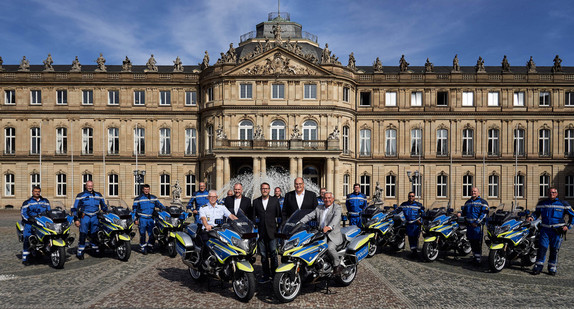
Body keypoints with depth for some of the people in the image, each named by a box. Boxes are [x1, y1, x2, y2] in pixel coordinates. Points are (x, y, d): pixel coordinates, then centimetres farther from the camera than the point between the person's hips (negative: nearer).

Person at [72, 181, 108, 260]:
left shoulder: (98, 195, 16)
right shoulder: (80, 196, 6)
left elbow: (104, 206, 25)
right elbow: (75, 208, 5)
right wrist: (76, 219, -2)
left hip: (95, 217, 3)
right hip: (84, 216, -3)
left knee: (94, 234, 5)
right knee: (83, 234, -10)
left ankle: (96, 250, 15)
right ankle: (80, 252, -5)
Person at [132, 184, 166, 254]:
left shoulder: (153, 198, 12)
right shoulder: (138, 199, 3)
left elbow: (159, 205, 16)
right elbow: (134, 209, 5)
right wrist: (135, 219, 0)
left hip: (150, 219, 3)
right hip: (142, 219, -3)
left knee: (152, 234, 3)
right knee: (142, 234, -1)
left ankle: (149, 246, 18)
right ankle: (143, 248, 11)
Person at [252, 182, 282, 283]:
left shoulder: (275, 200, 5)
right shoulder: (256, 201, 10)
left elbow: (279, 214, 5)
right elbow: (253, 215, 13)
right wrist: (255, 220, -5)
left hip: (272, 231, -2)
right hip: (261, 232, 2)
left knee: (273, 254, -5)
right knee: (263, 255, 7)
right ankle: (266, 276, 16)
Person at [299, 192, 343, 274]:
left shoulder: (337, 208, -1)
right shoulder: (319, 208, 16)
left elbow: (336, 218, -21)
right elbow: (309, 216, 11)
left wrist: (330, 227, -41)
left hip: (333, 235, -5)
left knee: (330, 248, -30)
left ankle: (337, 264, -5)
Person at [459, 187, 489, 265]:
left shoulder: (482, 202, -1)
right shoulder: (468, 202, 20)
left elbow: (484, 213, -10)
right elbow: (464, 211, 28)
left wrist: (477, 222, -17)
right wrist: (460, 214, 5)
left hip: (478, 225, -6)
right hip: (469, 225, 6)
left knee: (478, 242, -8)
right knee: (472, 241, 11)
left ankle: (478, 259, -4)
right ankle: (475, 256, 23)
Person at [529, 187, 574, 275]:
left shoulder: (563, 204, 2)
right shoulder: (541, 203, 8)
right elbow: (536, 212, 22)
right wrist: (532, 217, 1)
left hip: (557, 230, -1)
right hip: (545, 229, 1)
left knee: (554, 250, 4)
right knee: (542, 247, -5)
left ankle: (552, 268, 16)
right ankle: (538, 267, 1)